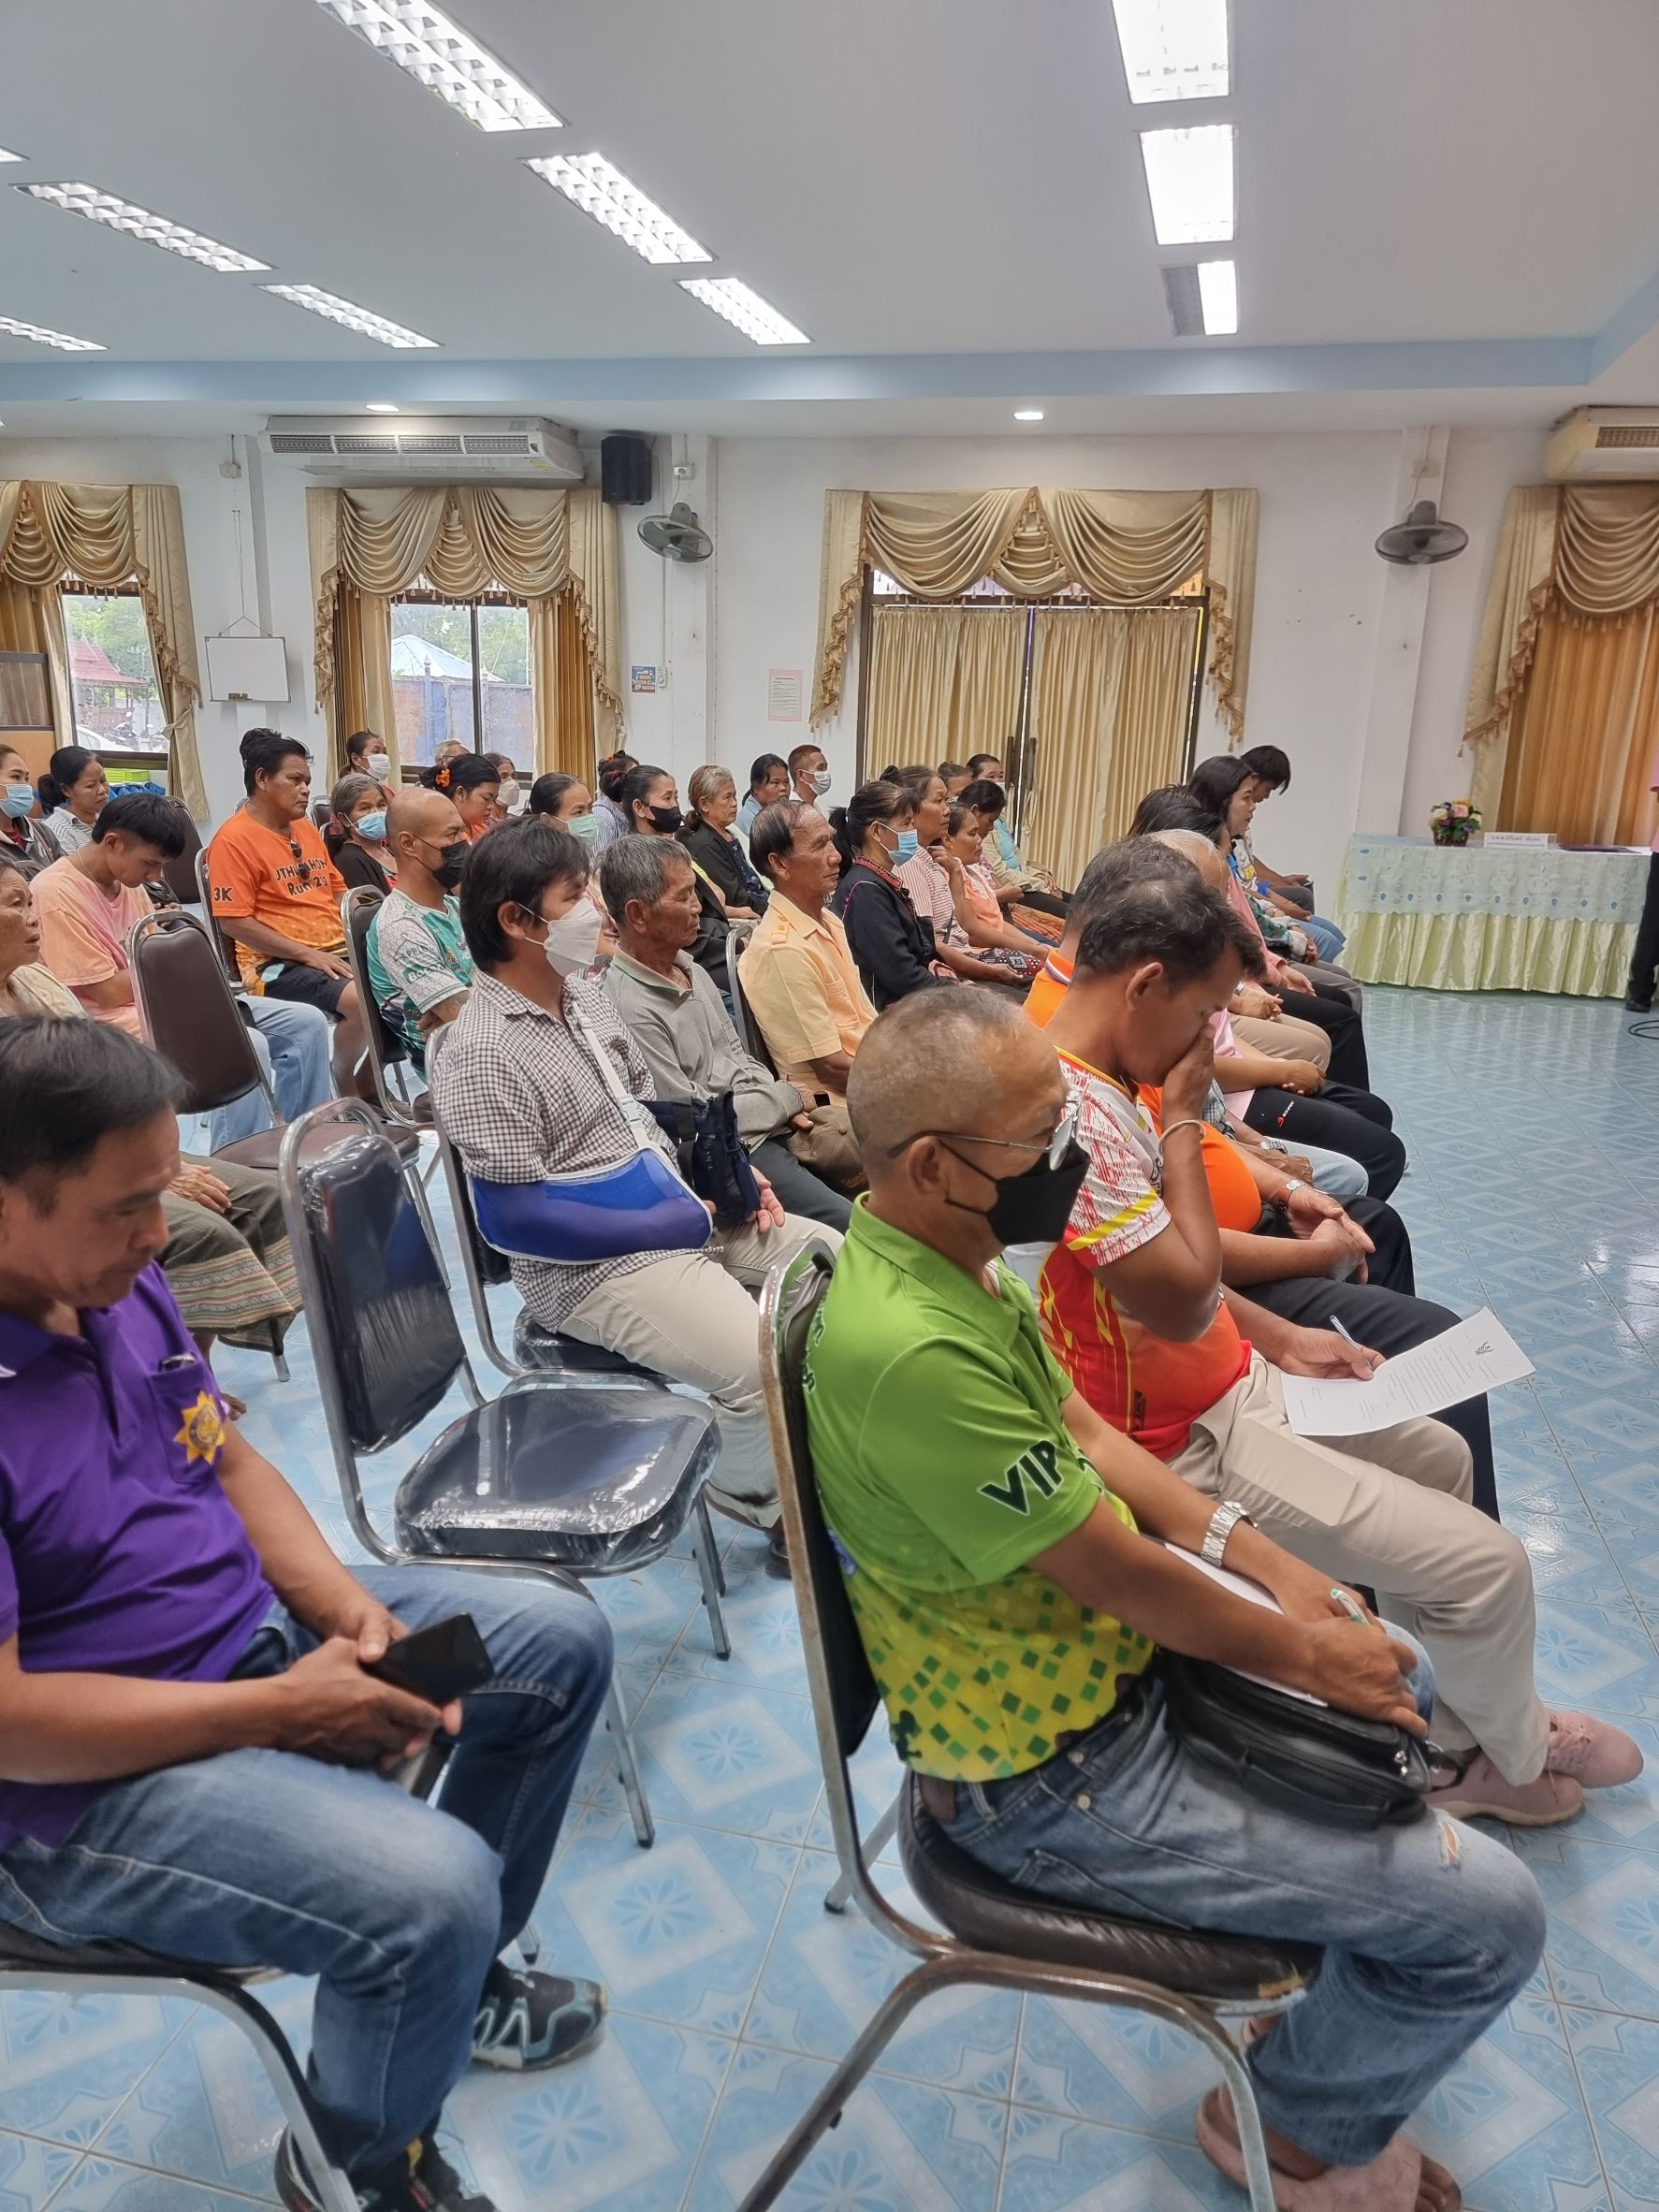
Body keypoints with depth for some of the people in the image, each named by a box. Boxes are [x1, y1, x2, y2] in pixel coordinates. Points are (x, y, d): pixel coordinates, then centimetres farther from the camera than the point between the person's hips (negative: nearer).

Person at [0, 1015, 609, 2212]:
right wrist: (276, 1709, -21)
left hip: (262, 1627, 9)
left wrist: (353, 1609, -8)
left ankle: (457, 1976, 27)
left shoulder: (121, 1284, -2)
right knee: (434, 1889, -27)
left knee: (561, 1638, 9)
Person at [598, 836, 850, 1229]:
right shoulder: (630, 1009, -21)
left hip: (772, 1125, 9)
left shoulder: (692, 971, 8)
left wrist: (784, 1107, -2)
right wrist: (786, 1099, -8)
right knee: (847, 1223, -18)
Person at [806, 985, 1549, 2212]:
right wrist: (1301, 1652, -9)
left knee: (1398, 1680, 23)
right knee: (1491, 1914, -4)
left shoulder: (947, 1254, -5)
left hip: (1108, 1658, 9)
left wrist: (1271, 1562, -2)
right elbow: (1114, 1570, -26)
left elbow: (1090, 1436, 5)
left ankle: (1320, 1940, 38)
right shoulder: (912, 1352, -36)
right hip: (1055, 1778, -9)